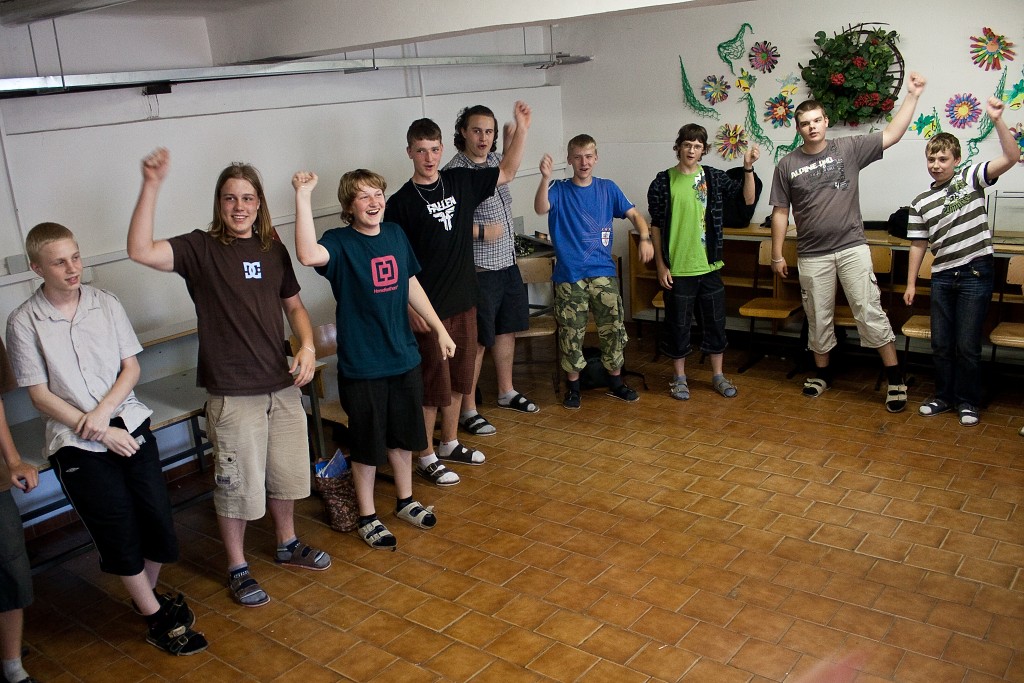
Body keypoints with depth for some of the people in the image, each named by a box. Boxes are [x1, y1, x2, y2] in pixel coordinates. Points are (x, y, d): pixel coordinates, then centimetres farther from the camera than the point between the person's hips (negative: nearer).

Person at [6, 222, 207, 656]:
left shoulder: (106, 304, 2)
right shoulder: (24, 322, -6)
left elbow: (131, 367, 4)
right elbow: (39, 394, -6)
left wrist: (103, 410, -13)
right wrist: (102, 433, -12)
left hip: (130, 425, 3)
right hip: (76, 444, -3)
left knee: (158, 519, 4)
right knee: (119, 534, 3)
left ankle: (149, 594, 33)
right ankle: (157, 619, 21)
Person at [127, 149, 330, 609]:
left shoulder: (273, 250, 6)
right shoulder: (200, 249, -8)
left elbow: (294, 305, 15)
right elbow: (140, 251, -25)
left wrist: (307, 346, -2)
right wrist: (151, 187, -33)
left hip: (282, 385, 5)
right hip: (232, 393, -5)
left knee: (285, 473, 19)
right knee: (236, 484, 7)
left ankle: (287, 545, 42)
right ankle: (238, 568, 27)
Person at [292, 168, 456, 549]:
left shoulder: (395, 235, 3)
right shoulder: (340, 243, -13)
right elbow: (308, 255, -37)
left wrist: (440, 330, 15)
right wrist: (302, 196, -38)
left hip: (404, 357, 5)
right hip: (361, 365, -5)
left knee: (404, 436, 19)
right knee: (367, 446, 8)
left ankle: (405, 501, 39)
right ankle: (368, 517, 26)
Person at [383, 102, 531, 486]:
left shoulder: (460, 182, 5)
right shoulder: (401, 203, -10)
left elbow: (506, 174, 15)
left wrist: (521, 129, 5)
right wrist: (411, 308, -17)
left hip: (464, 301, 6)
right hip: (429, 309, -6)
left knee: (459, 378, 16)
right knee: (433, 383, 1)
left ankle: (449, 443, 33)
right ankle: (426, 457, 16)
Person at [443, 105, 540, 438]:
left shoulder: (495, 160, 6)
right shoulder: (454, 172, -18)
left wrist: (512, 134, 14)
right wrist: (482, 231, -19)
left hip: (507, 264, 8)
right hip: (479, 270, -8)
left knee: (507, 329, 19)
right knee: (477, 341, -2)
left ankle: (506, 392, 36)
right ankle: (468, 411, 10)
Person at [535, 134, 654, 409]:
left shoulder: (607, 188, 5)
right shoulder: (559, 190, -2)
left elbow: (633, 214, 6)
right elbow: (541, 209, -21)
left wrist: (645, 238, -13)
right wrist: (545, 178, -39)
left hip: (604, 273, 2)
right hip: (569, 275, -2)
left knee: (613, 329, 6)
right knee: (570, 333, 4)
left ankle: (616, 382, 23)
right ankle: (573, 385, 20)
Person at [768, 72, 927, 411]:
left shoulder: (849, 148, 1)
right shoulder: (787, 164, 2)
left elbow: (891, 135, -1)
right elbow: (780, 212, 4)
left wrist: (912, 95, -7)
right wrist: (777, 254, 3)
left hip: (852, 247, -1)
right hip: (812, 255, 1)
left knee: (870, 312, -5)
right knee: (818, 317, 11)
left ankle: (895, 377, 4)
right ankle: (822, 372, 29)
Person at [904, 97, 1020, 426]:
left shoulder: (970, 178, -1)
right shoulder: (921, 203, 9)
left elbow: (1011, 157, -15)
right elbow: (918, 245, 12)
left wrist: (997, 120, -26)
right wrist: (911, 283, 9)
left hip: (975, 274, -4)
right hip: (942, 277, 4)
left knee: (967, 345, 0)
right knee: (941, 344, 10)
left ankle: (967, 402, 17)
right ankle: (944, 396, 27)